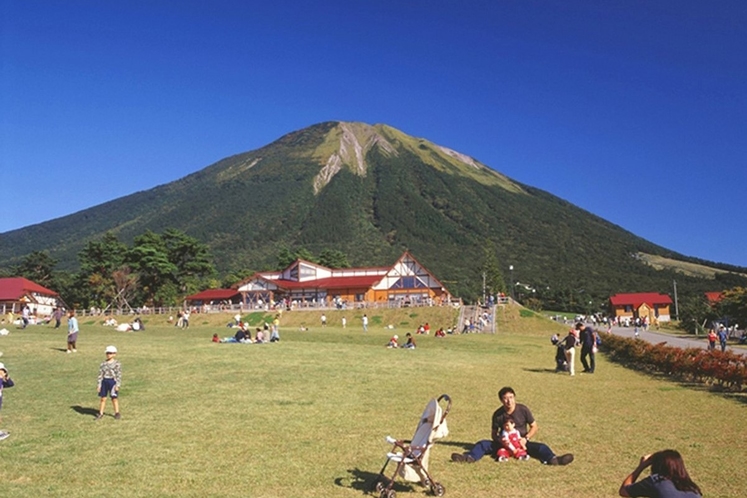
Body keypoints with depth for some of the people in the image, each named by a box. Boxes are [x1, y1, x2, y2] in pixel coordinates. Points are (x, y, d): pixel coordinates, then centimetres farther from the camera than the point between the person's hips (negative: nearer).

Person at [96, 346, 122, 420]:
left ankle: (117, 413, 17)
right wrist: (99, 385, 2)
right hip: (104, 381, 3)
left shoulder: (117, 364, -5)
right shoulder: (103, 363, 4)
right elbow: (100, 374, 6)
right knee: (103, 398, 8)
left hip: (112, 381, -3)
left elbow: (119, 375, -6)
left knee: (114, 398, 5)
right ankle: (100, 414, 19)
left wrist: (118, 385, -11)